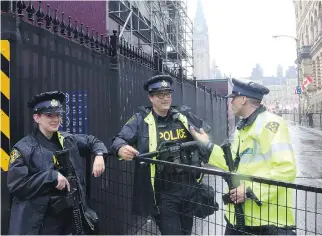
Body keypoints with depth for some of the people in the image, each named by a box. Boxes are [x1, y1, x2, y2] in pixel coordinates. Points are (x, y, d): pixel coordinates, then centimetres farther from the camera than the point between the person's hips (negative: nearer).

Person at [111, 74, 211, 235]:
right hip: (163, 193, -4)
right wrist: (121, 149, -33)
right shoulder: (141, 120, -4)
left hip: (189, 187, 5)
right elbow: (120, 139, -10)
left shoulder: (184, 115, 6)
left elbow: (205, 132, 18)